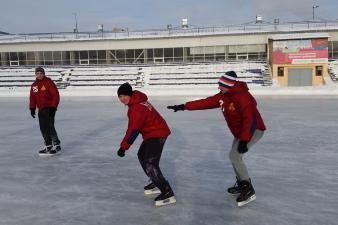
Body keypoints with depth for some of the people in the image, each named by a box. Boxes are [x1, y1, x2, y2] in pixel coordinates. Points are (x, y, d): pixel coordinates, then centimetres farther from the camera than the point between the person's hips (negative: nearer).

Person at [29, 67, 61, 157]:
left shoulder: (49, 82, -9)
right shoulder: (34, 85, 11)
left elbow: (56, 95, -13)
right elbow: (32, 98, 16)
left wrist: (53, 107, -17)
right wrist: (32, 108, 8)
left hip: (49, 108, -7)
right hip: (41, 109, 7)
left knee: (49, 127, -13)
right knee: (43, 128, 8)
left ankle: (56, 145, -3)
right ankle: (48, 145, 19)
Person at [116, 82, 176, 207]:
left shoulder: (137, 108, -24)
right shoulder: (136, 101, 8)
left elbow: (133, 130, -26)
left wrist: (123, 147, -21)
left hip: (157, 134, -11)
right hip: (152, 133, 11)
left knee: (150, 163, -17)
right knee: (142, 155, 23)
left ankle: (167, 193, -14)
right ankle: (156, 183, 32)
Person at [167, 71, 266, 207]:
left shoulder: (243, 96, -26)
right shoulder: (223, 96, -1)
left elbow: (249, 119, -30)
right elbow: (205, 103, -1)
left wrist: (244, 140, -30)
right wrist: (184, 107, -6)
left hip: (253, 129, -9)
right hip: (239, 131, 9)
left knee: (234, 155, -16)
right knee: (235, 156, 12)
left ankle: (248, 190, -8)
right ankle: (242, 184, 30)